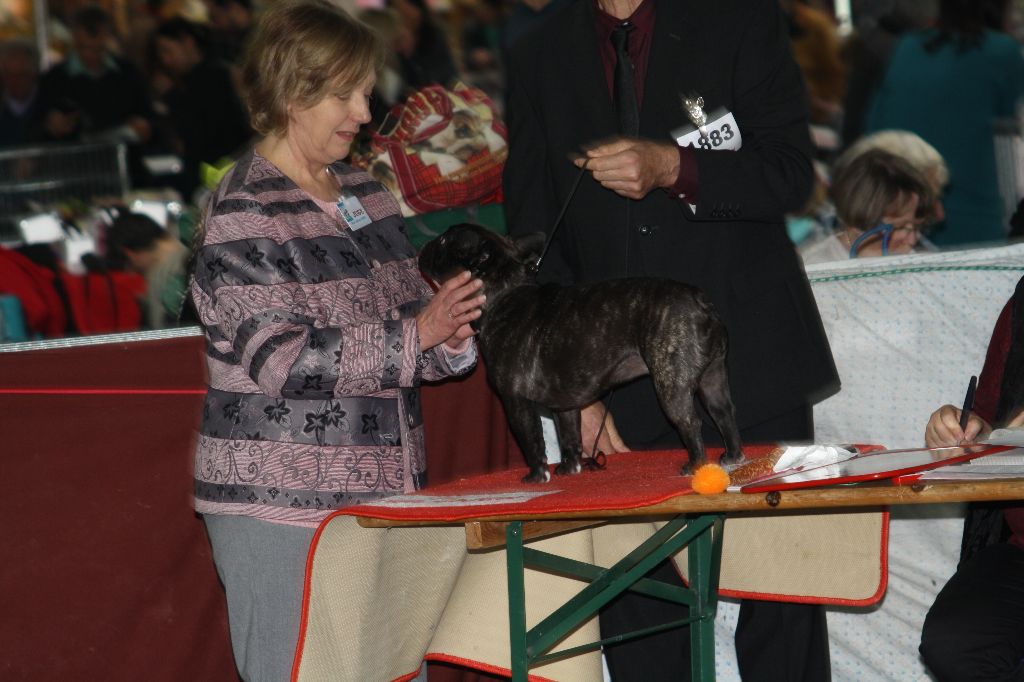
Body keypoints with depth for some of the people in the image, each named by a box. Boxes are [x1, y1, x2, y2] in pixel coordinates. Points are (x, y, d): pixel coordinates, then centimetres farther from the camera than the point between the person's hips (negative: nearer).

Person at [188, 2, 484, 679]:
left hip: (384, 496, 7)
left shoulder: (366, 193, 14)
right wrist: (414, 337, -22)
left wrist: (451, 335, -2)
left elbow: (408, 312, 21)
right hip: (281, 509, -7)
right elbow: (281, 359, -19)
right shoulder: (242, 212, -10)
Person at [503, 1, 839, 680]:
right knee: (639, 623, -2)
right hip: (620, 389, 2)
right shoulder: (540, 56, 12)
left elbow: (792, 171, -2)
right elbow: (534, 236, 10)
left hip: (749, 363, -2)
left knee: (780, 616, -3)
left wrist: (673, 168, -19)